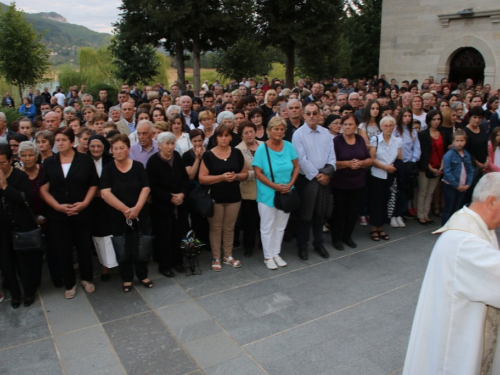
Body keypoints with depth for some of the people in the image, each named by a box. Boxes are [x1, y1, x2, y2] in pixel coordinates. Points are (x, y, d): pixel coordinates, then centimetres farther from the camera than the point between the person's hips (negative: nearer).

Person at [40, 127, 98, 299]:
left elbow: (93, 185, 0)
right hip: (57, 215, 1)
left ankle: (86, 279, 31)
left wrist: (84, 203, -14)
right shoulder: (49, 162, 3)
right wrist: (58, 206, -13)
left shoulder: (85, 160, -2)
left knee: (84, 248, 9)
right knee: (63, 251, 8)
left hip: (82, 213, -1)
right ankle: (69, 283, 27)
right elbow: (43, 189, 0)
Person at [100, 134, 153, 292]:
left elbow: (145, 188, -5)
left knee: (141, 247, 6)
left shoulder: (138, 166, 0)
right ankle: (127, 278, 23)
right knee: (123, 249, 7)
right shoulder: (108, 169, -3)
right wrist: (125, 209, -18)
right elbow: (105, 193, -13)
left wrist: (137, 208, -19)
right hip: (118, 216, 0)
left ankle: (143, 275, 25)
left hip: (140, 214, 1)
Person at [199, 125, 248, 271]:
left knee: (229, 228, 13)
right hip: (215, 197, -3)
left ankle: (228, 256, 27)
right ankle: (216, 258, 18)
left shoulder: (237, 153, 3)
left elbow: (245, 174, 9)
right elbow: (202, 178, -11)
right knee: (216, 228, 6)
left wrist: (236, 176, -13)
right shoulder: (208, 155, -7)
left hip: (234, 197, 3)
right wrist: (221, 177, -21)